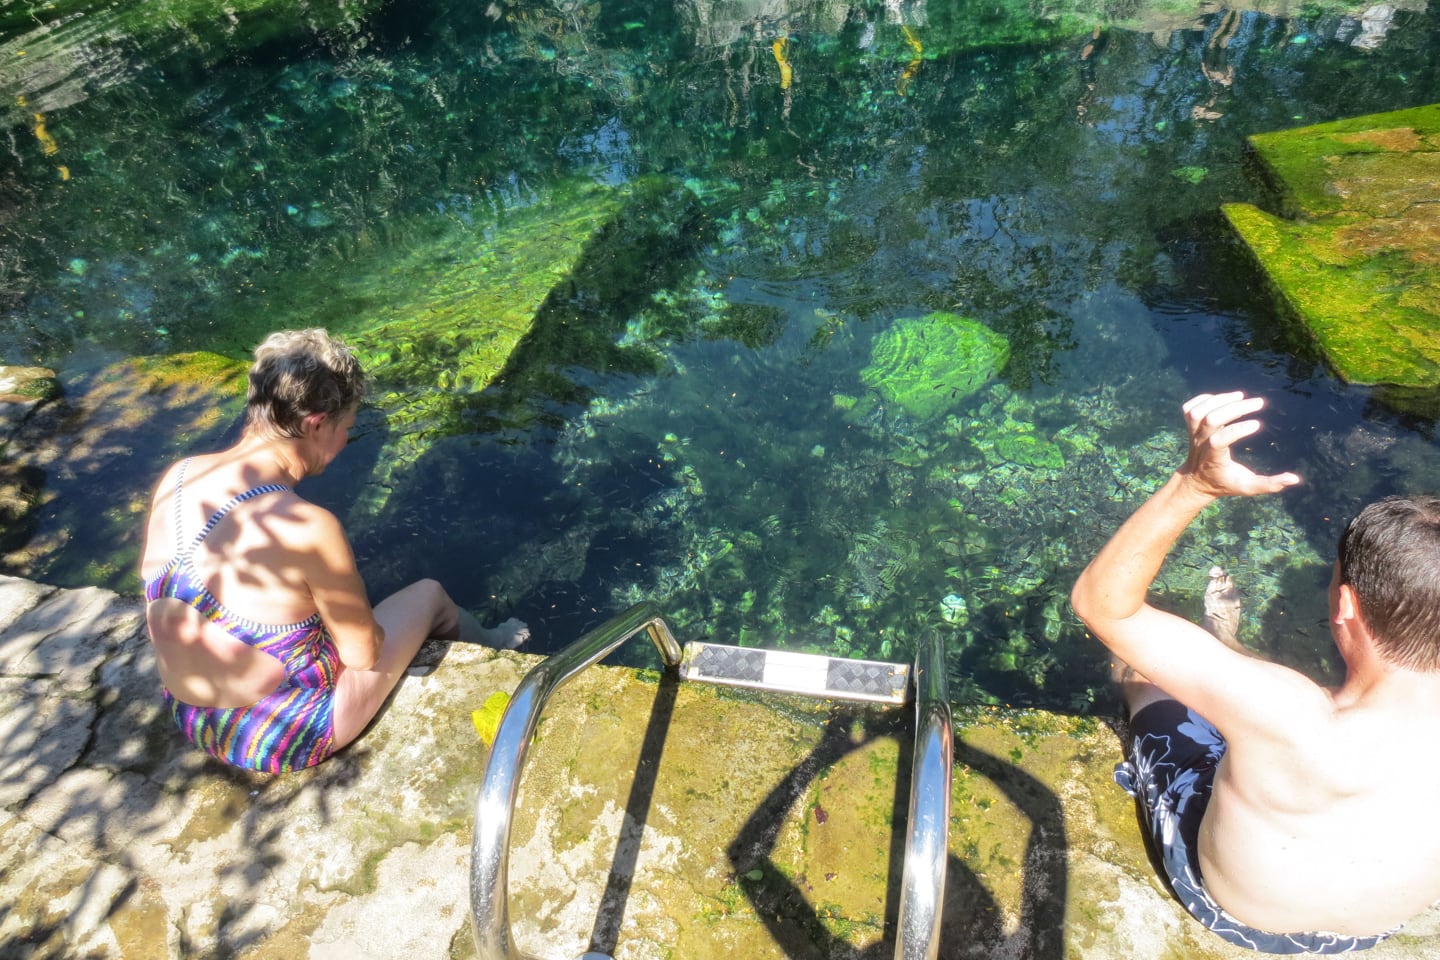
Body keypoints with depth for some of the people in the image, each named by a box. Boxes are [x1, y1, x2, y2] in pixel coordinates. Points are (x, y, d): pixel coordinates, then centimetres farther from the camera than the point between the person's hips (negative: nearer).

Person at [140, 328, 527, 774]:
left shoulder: (175, 477, -12)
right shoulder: (306, 527, -33)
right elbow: (363, 653, -20)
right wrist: (349, 613, 2)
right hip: (283, 740, -6)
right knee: (429, 595, 10)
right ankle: (490, 647, 43)